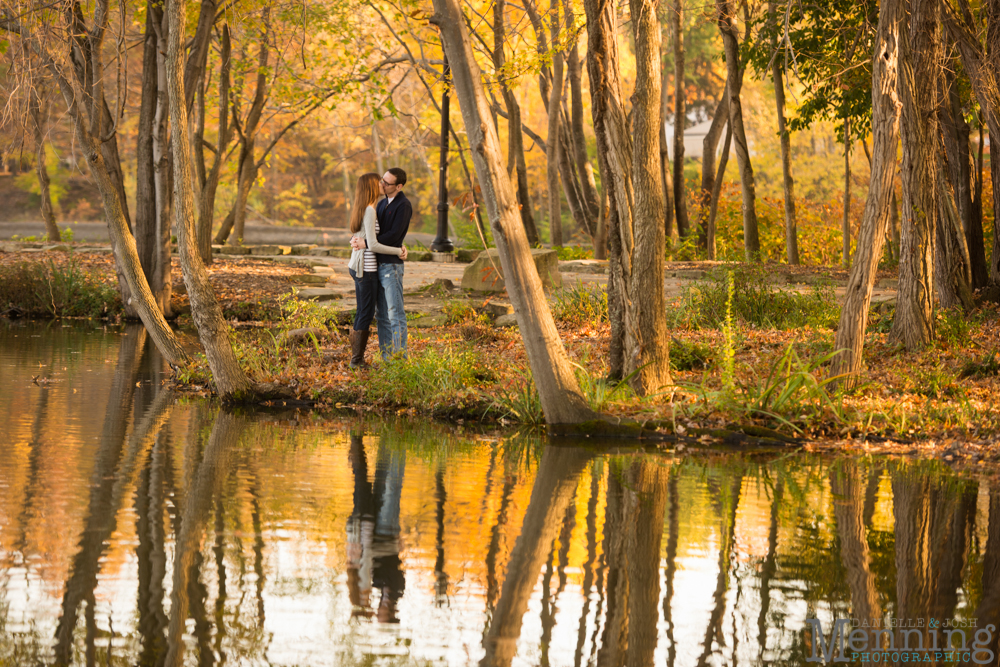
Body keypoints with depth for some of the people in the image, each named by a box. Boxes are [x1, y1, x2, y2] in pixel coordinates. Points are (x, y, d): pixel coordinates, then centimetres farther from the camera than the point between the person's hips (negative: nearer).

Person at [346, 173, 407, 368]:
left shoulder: (359, 209, 13)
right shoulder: (369, 210, -17)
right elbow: (373, 245, -21)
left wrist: (399, 247, 1)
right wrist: (397, 251, -11)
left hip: (357, 265, 10)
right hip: (366, 269, -10)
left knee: (363, 314, 14)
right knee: (366, 315, -2)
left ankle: (356, 359, 18)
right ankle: (357, 360, 2)